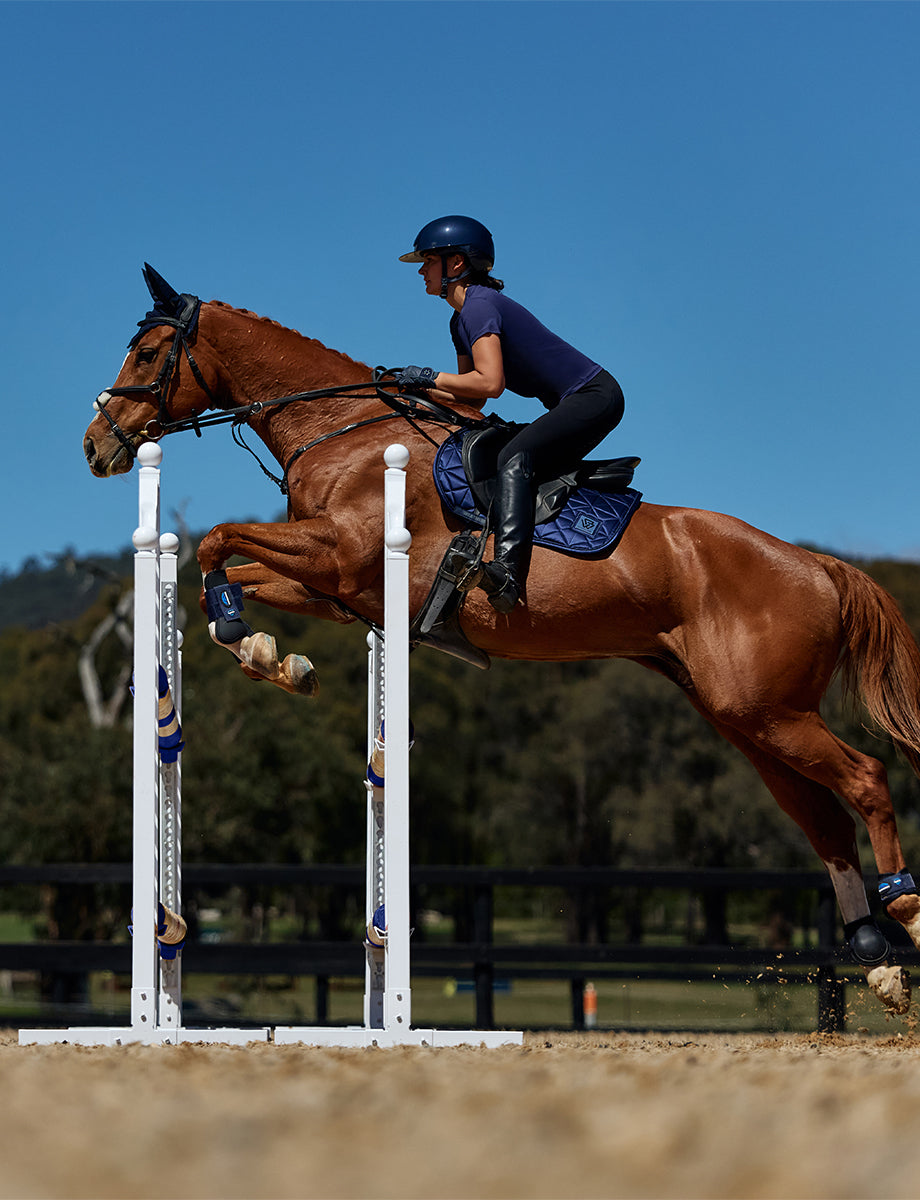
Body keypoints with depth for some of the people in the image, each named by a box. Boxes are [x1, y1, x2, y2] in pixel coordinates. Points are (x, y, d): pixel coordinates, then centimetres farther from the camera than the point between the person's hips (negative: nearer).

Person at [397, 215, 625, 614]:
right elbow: (472, 400, 19)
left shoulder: (479, 306, -14)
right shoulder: (461, 320, 17)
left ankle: (508, 571, -43)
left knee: (514, 459, -27)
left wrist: (430, 377, -15)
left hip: (594, 397, -11)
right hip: (573, 405, 11)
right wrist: (414, 389, 8)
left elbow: (489, 383, -26)